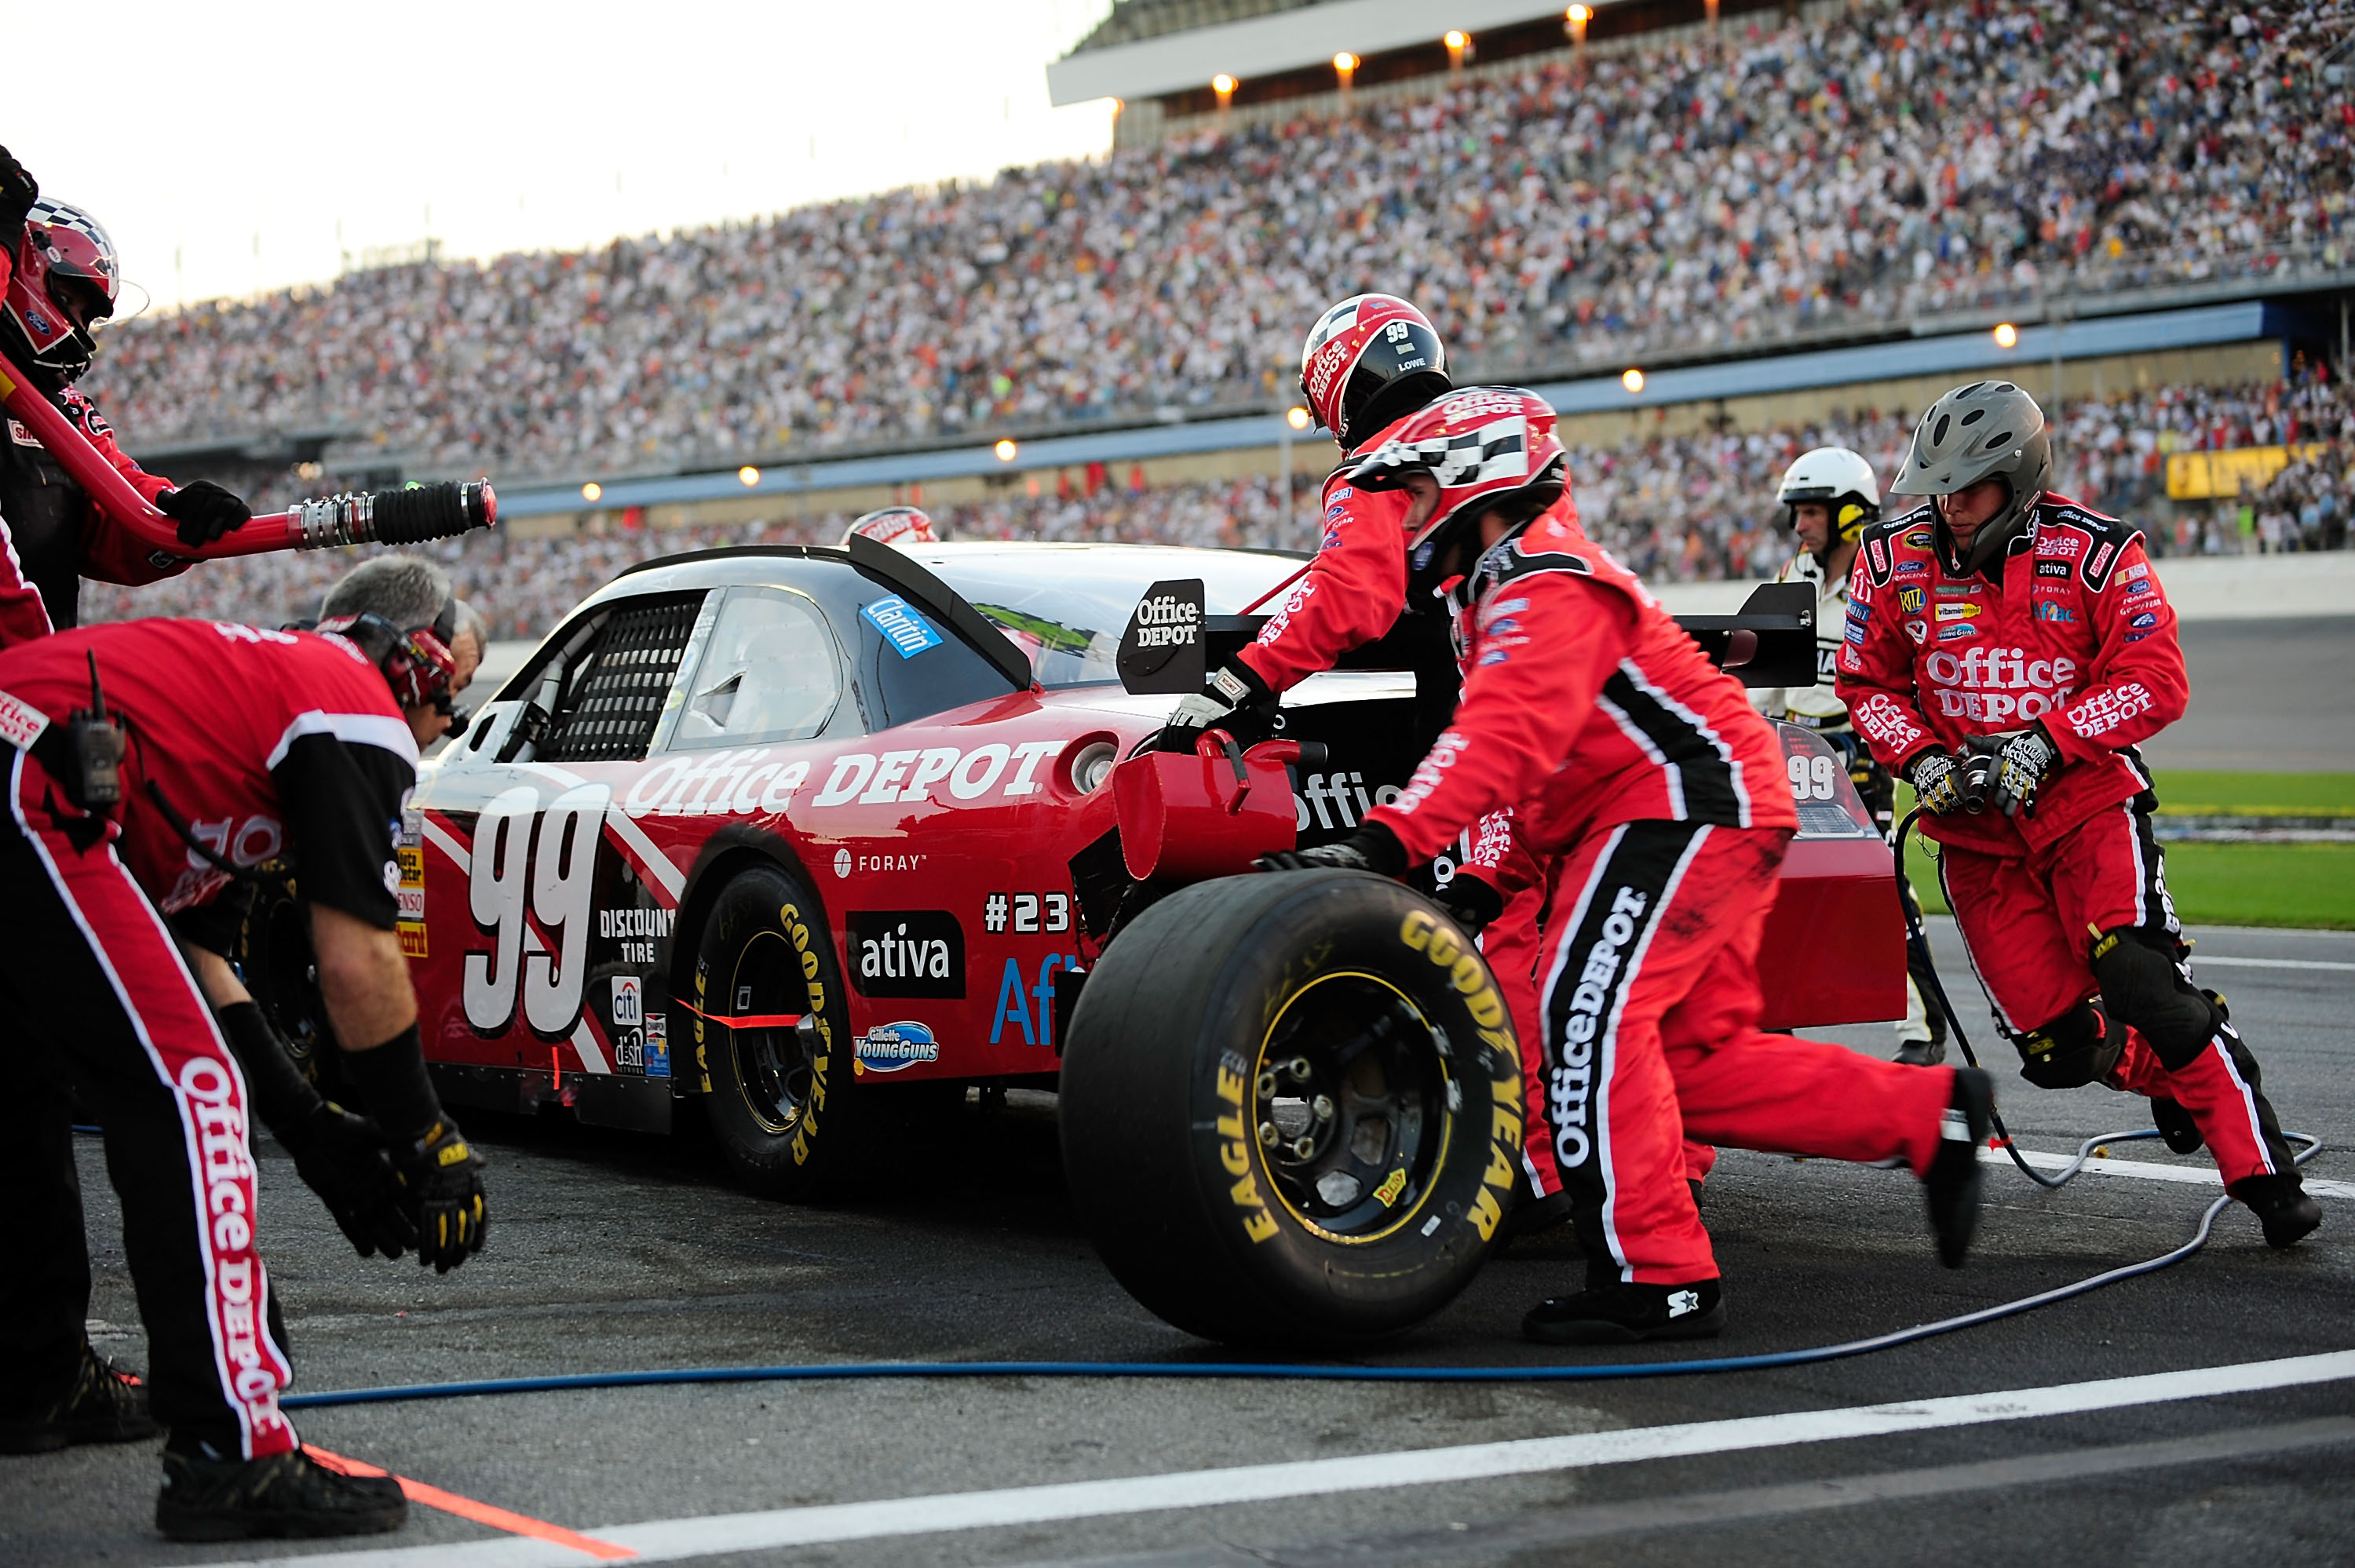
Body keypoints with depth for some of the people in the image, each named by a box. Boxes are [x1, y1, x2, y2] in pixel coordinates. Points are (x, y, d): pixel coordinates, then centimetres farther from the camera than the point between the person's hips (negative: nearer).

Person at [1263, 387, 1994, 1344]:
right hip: (1683, 823, 11)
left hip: (1687, 808, -11)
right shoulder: (1501, 588, 19)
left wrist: (1386, 844, -38)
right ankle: (1931, 1115, 15)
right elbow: (1513, 748, 22)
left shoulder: (1545, 584, -15)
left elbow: (1505, 738, -30)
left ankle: (1656, 1280, -16)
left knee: (1592, 1017, -18)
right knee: (1693, 1060, 8)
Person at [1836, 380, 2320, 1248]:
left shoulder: (2097, 553, -10)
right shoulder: (1895, 559, -2)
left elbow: (2156, 681, -12)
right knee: (2058, 1048, -3)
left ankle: (2265, 1173, -14)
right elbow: (1867, 682, 8)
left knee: (2142, 982, -23)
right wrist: (1922, 758, -10)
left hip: (2088, 802, -3)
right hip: (1975, 832, 3)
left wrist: (2046, 744, -23)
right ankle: (2166, 1076, 31)